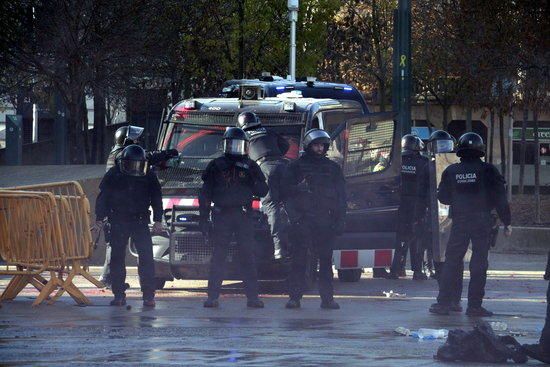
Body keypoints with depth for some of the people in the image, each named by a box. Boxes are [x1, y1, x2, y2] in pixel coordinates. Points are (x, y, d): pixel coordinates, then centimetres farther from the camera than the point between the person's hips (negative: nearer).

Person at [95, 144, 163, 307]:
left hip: (140, 221, 0)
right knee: (117, 258, 2)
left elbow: (156, 198, 9)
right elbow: (103, 196, 6)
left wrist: (158, 220, 2)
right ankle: (119, 295, 10)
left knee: (146, 257, -8)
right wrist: (100, 218, 2)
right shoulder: (113, 175, -1)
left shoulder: (149, 176, 1)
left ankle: (148, 295, -5)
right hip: (118, 222, 0)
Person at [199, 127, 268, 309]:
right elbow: (205, 194, 8)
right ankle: (212, 296, -1)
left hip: (244, 216, 1)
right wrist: (204, 218, 1)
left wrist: (250, 179, -10)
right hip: (221, 216, -1)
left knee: (248, 257, -2)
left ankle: (252, 296, -1)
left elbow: (262, 191, 7)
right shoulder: (216, 166, 8)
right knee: (218, 257, -3)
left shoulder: (250, 166, 12)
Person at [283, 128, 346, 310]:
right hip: (302, 220, -2)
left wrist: (339, 221, 4)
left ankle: (327, 297, 5)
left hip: (325, 221, 2)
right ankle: (294, 297, -2)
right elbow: (288, 193, 3)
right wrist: (294, 216, -12)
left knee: (326, 259, 1)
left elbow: (341, 197, 12)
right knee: (298, 259, -4)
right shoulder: (296, 167, 7)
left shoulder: (333, 169, 13)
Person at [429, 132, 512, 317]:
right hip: (482, 223, -2)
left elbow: (442, 198, 9)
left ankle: (443, 303, 6)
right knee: (479, 264, 2)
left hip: (459, 223, 2)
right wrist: (506, 222, 2)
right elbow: (500, 198, -5)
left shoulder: (451, 171, 1)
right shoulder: (488, 170, -6)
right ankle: (474, 306, 1)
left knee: (452, 262, 8)